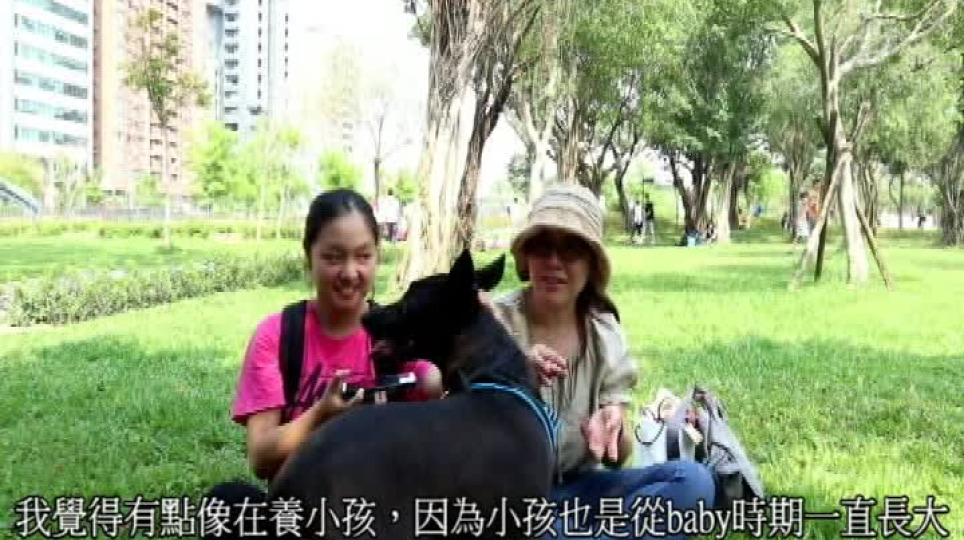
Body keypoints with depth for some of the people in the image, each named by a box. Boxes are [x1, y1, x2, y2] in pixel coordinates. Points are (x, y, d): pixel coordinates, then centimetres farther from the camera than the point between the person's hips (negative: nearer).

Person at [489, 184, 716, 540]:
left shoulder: (605, 334, 1)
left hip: (577, 488, 5)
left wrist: (611, 429, -23)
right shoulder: (493, 320, -9)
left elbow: (618, 458, 0)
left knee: (693, 480, -22)